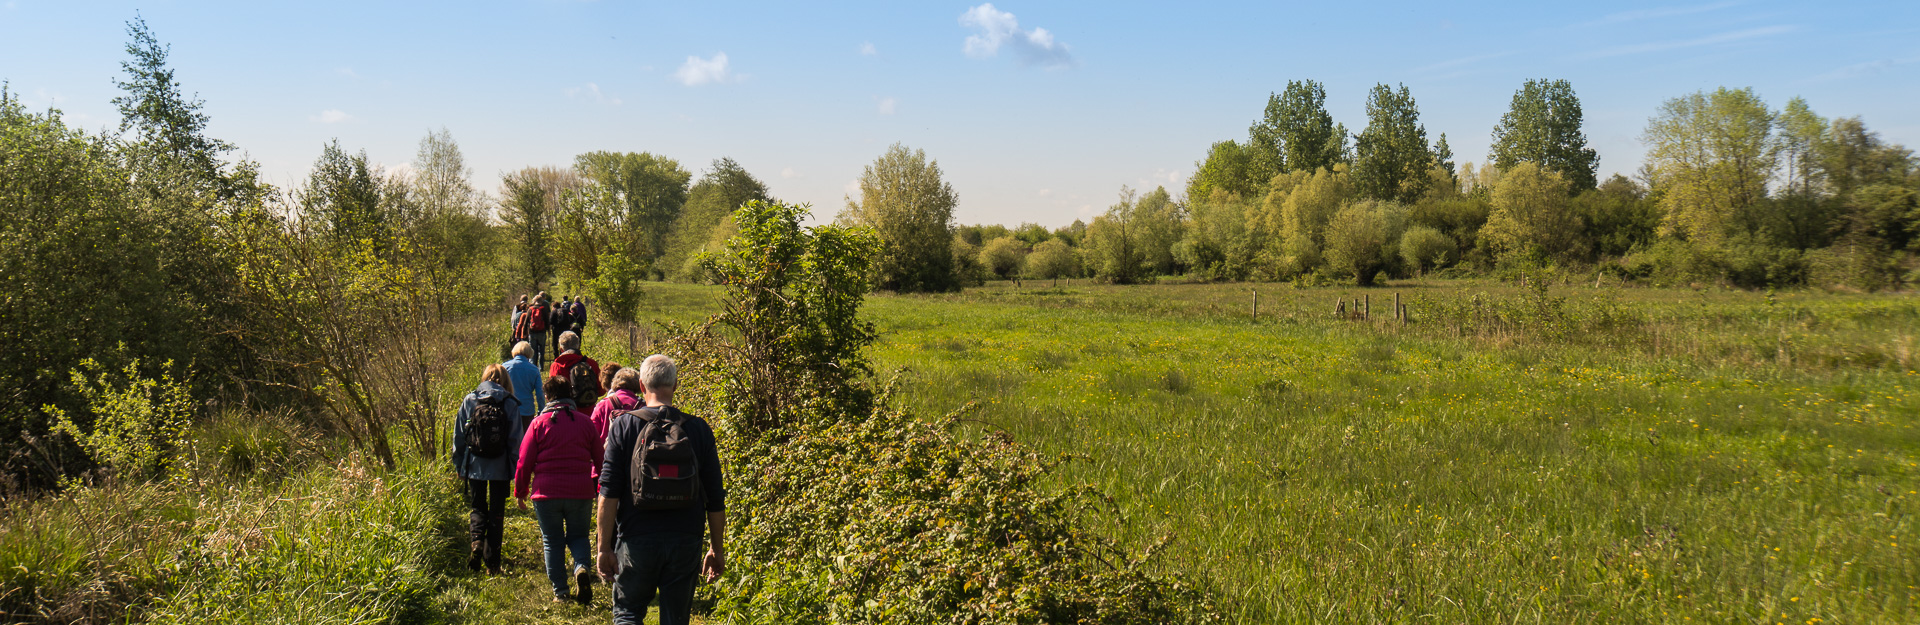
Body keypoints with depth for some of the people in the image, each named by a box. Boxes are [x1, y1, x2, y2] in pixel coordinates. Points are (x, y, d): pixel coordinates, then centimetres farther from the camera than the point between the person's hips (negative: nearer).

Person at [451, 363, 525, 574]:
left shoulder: (469, 400, 1)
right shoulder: (510, 403, -3)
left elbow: (458, 436, 4)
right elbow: (516, 440, -5)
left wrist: (459, 465, 13)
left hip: (475, 466, 1)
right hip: (500, 468, -1)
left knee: (477, 507, 18)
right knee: (497, 512, 10)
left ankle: (476, 539, -11)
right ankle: (492, 562, 10)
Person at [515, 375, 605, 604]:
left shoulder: (539, 423, -1)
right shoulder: (585, 422, 5)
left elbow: (524, 462, -1)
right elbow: (600, 458, 11)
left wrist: (520, 492, 11)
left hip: (547, 492, -1)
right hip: (580, 491, 1)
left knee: (552, 542, 9)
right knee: (578, 536, 15)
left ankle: (560, 592, 7)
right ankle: (583, 567, -15)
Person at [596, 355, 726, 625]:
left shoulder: (624, 425, -3)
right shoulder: (698, 429, 1)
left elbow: (609, 493, -6)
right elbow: (715, 499, 3)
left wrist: (604, 547, -1)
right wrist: (717, 549, 12)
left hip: (636, 541, -1)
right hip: (685, 542, 1)